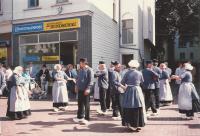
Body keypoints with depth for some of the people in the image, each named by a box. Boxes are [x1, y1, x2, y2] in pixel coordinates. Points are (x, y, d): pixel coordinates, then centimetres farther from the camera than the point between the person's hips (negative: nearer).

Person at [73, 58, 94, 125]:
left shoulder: (89, 70, -11)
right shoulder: (80, 70, 12)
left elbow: (91, 80, -16)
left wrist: (88, 89, -21)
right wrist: (77, 86, 14)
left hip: (86, 90, -7)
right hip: (80, 89, 7)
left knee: (86, 104, 2)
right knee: (80, 104, 13)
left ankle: (86, 118, 12)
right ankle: (80, 117, 25)